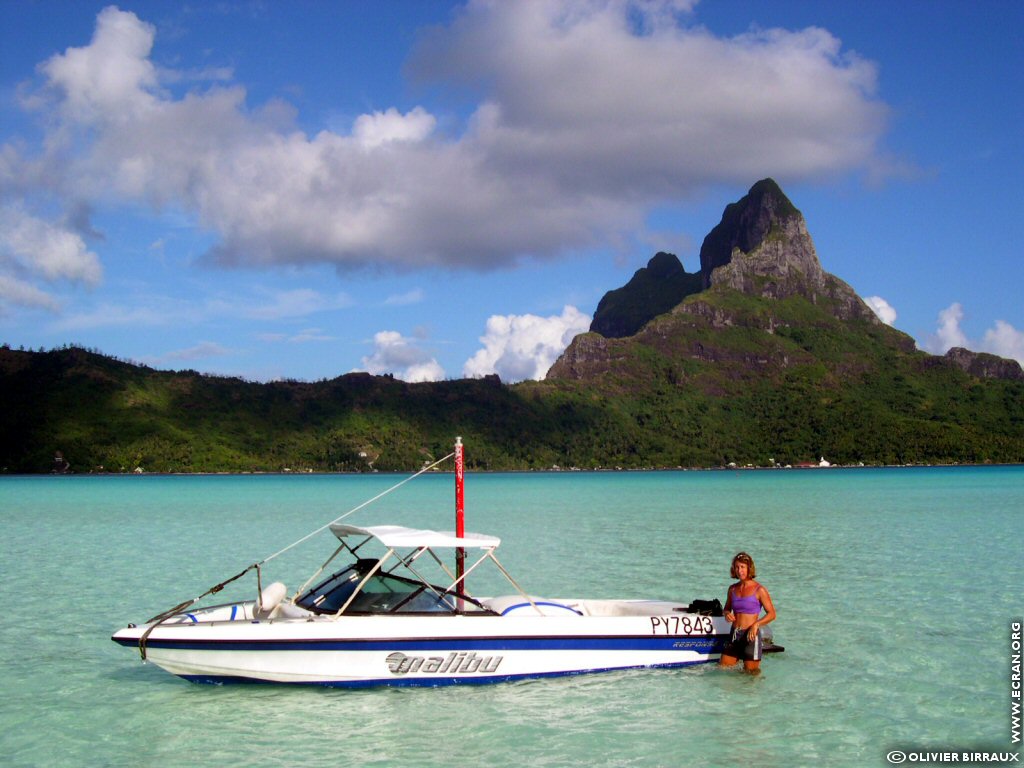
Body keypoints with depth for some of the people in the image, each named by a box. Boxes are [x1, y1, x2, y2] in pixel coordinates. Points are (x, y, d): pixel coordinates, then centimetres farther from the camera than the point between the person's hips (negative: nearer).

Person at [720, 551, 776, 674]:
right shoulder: (732, 589, 10)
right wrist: (727, 614, 0)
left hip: (750, 636, -5)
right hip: (734, 636, 5)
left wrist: (756, 624, -19)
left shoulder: (759, 590, -6)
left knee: (751, 673, 2)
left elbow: (772, 614, -5)